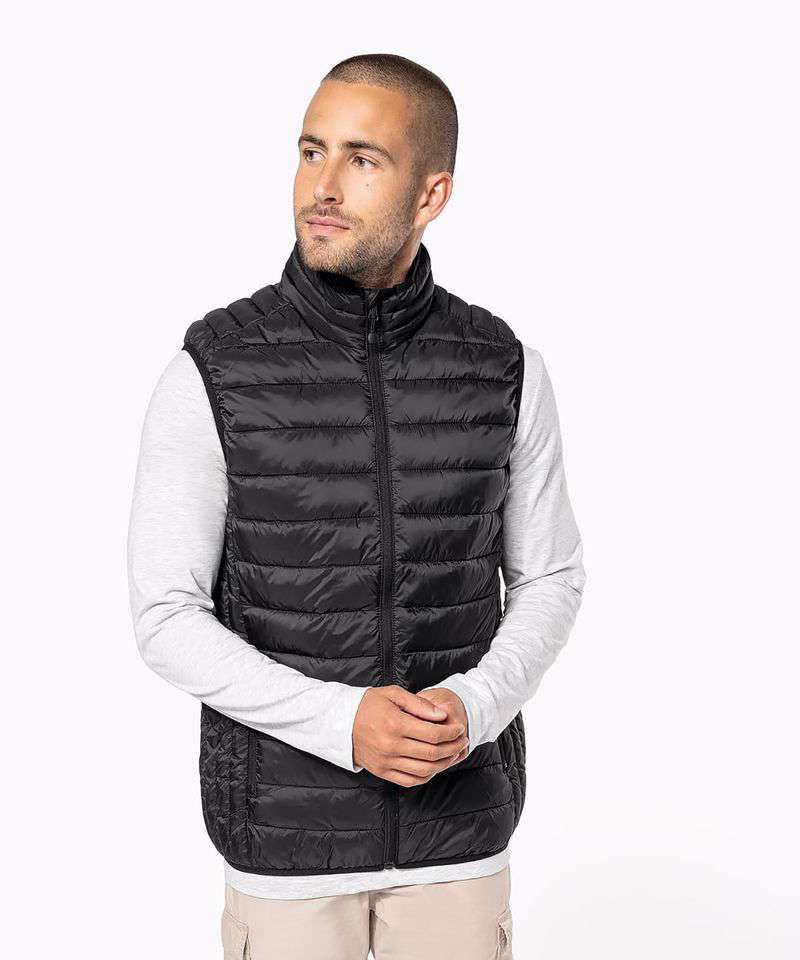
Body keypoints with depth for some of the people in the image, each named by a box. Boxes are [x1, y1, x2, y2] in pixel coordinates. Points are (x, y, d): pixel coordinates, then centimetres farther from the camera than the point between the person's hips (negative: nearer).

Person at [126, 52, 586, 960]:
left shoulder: (505, 370, -8)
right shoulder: (209, 374, -15)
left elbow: (547, 585, 2)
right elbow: (167, 621, -12)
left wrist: (472, 710, -19)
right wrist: (343, 723, -26)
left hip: (456, 814, 2)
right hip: (289, 820, -2)